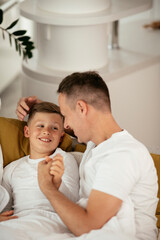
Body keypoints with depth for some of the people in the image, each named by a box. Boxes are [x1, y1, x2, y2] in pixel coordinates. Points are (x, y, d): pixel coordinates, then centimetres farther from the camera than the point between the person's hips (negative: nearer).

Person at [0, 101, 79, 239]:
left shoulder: (65, 159, 13)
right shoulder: (12, 169, 24)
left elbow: (72, 202, 0)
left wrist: (57, 183, -23)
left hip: (50, 219, -4)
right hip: (18, 220, 4)